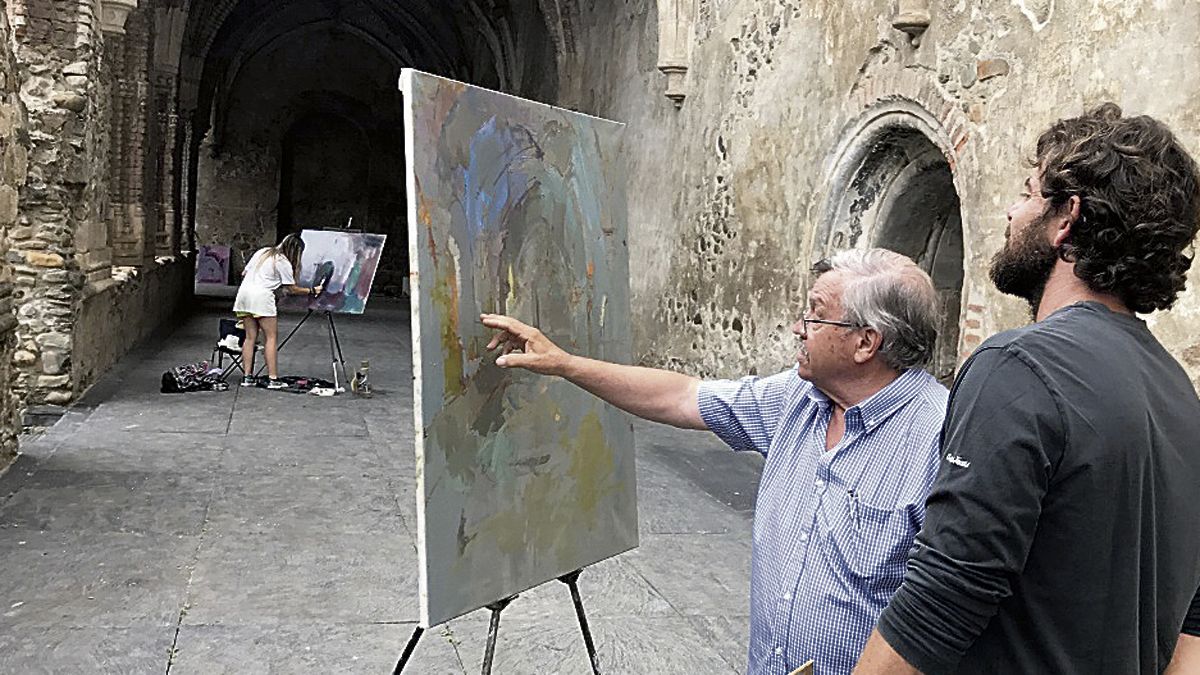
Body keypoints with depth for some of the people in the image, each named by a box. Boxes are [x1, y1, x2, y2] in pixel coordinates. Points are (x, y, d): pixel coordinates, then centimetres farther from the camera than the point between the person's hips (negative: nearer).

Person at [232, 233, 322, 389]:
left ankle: (248, 377, 6)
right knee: (271, 338, -2)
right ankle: (273, 379, -7)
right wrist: (312, 291, 13)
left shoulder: (262, 252, 18)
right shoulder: (283, 263, -2)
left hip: (244, 293, 7)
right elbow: (292, 289, 2)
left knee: (250, 336, 9)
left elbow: (244, 273, 18)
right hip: (261, 297, -7)